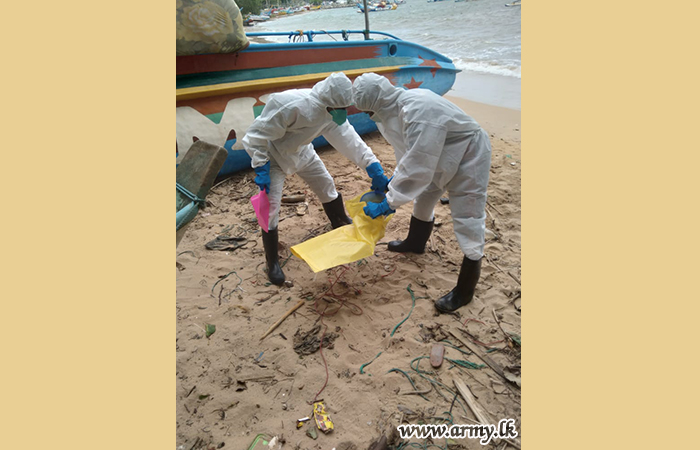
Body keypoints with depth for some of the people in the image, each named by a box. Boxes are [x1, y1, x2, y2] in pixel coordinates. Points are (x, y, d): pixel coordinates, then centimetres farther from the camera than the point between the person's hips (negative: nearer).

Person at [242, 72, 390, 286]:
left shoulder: (332, 111, -16)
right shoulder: (291, 105, -39)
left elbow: (347, 137, -13)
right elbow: (258, 134, -30)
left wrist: (374, 169, -18)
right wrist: (261, 168, -30)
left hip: (300, 151, 7)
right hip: (273, 154, -6)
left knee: (326, 185, 14)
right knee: (270, 208, -11)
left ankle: (341, 223, 44)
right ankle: (272, 262, 6)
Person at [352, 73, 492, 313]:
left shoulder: (419, 113, -37)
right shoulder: (399, 105, -8)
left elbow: (417, 169, -36)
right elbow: (409, 152, 5)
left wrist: (388, 205, -29)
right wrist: (394, 180, -1)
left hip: (468, 158, -9)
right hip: (438, 156, 10)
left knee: (468, 224, -4)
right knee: (423, 199, 24)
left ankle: (464, 292, 10)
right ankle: (415, 243, 51)